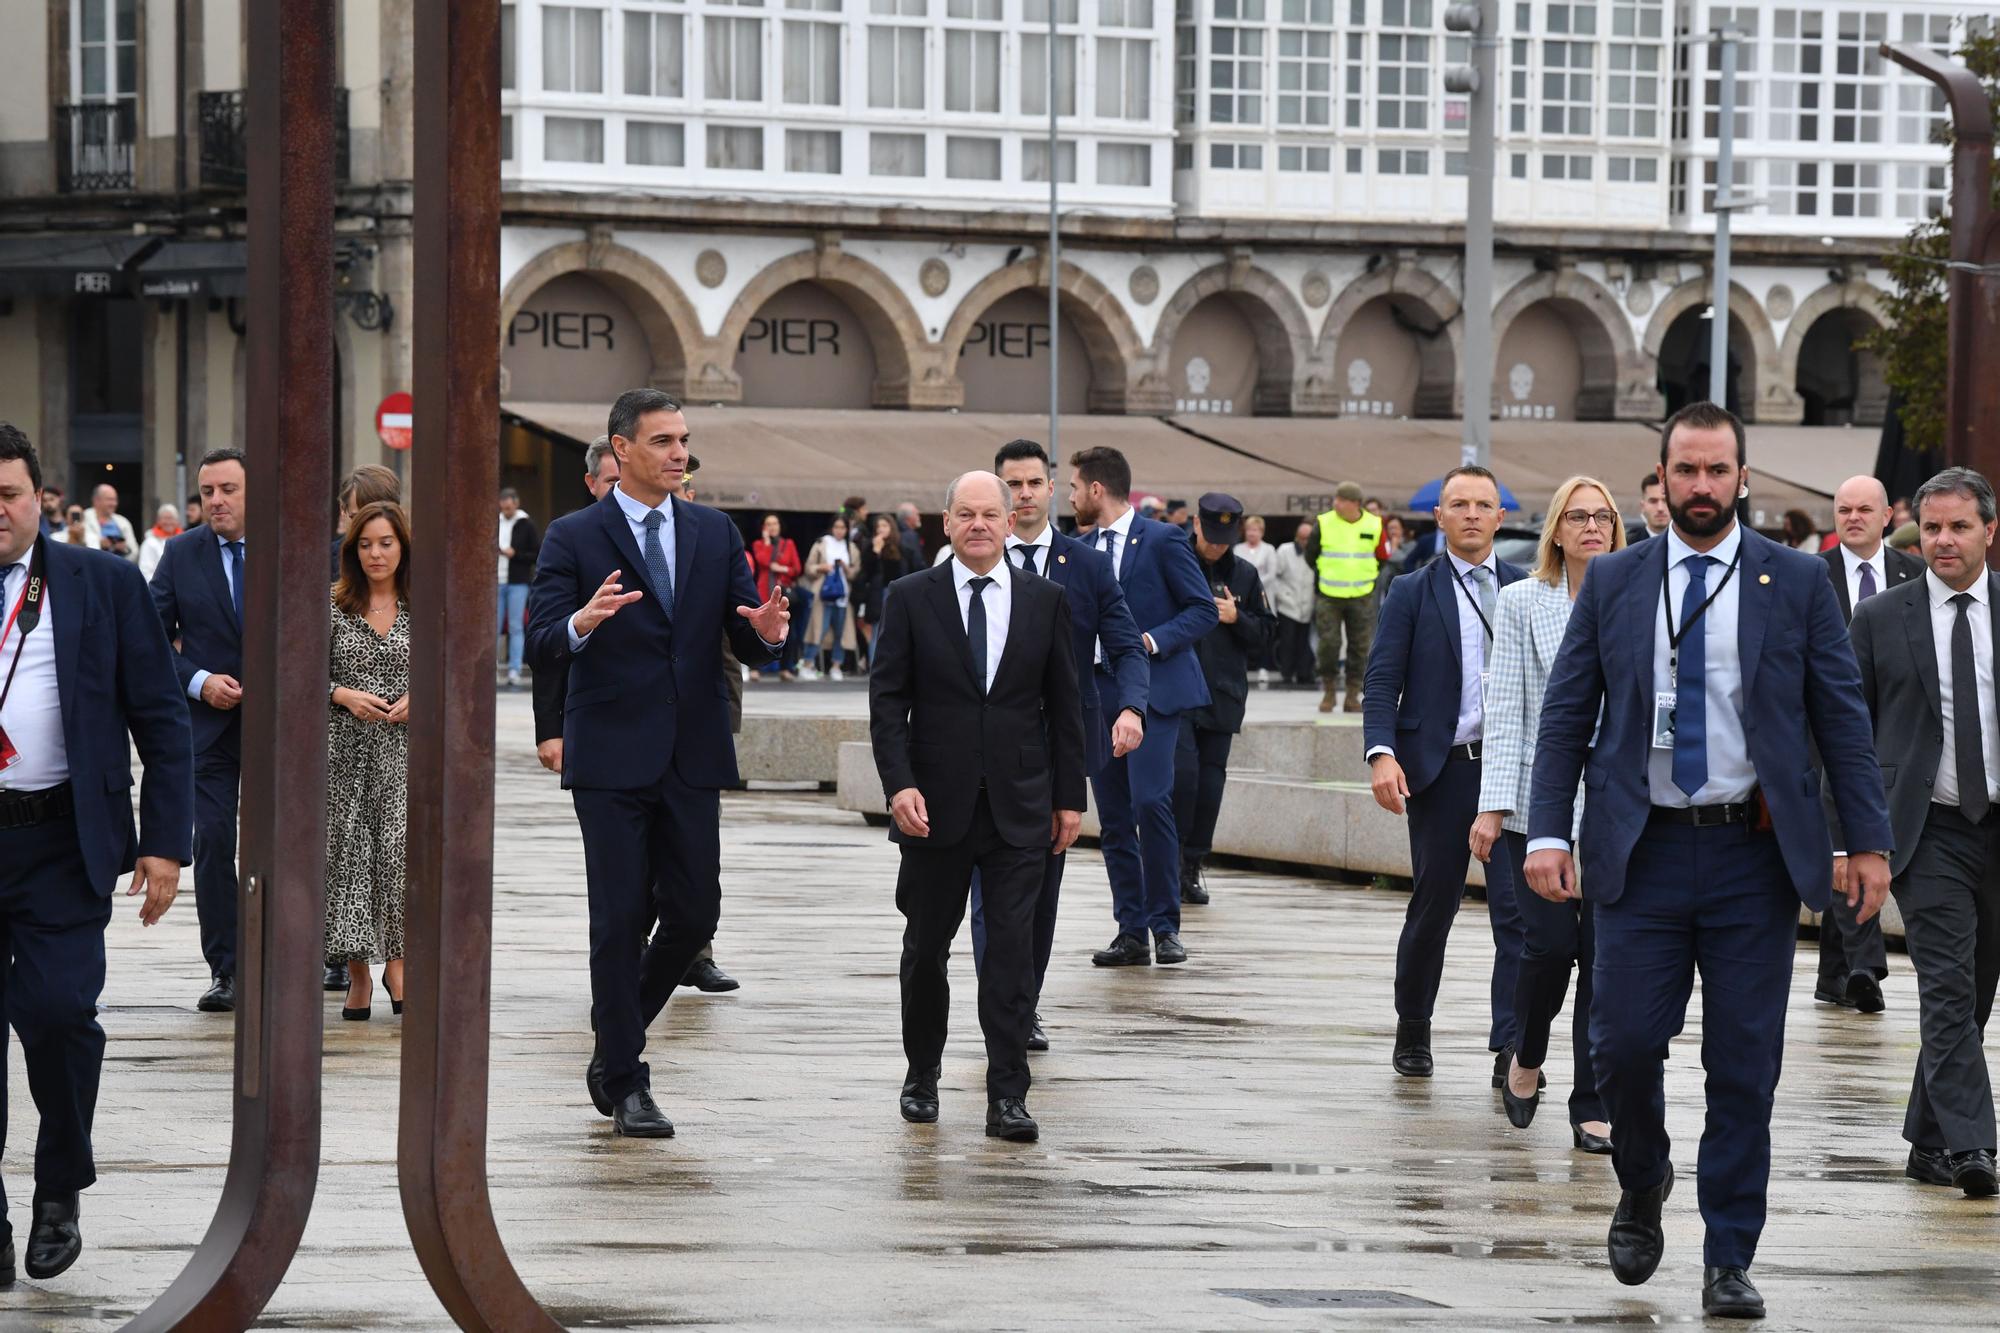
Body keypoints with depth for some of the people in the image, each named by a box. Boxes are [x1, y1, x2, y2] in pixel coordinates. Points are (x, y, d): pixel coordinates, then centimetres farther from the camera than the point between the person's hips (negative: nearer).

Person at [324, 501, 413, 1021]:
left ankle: (396, 961, -2)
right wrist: (343, 695, -11)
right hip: (345, 749, 0)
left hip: (405, 748, 0)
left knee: (401, 847, -14)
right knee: (349, 850, -1)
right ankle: (358, 974, 7)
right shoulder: (332, 607, 4)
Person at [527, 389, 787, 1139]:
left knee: (694, 914, 5)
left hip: (691, 758, 4)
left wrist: (767, 633, -17)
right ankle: (625, 1081, 5)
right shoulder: (574, 538, -2)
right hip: (611, 760, -4)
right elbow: (541, 648, -10)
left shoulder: (715, 535, 10)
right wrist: (583, 622, -32)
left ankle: (617, 1038, 28)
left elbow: (747, 642, 8)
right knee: (622, 920, -3)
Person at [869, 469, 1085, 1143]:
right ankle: (922, 1076, 27)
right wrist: (900, 784, -13)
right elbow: (887, 701, -1)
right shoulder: (913, 599, 1)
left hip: (1018, 808, 0)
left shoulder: (1045, 601, 5)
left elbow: (1064, 704, 8)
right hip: (936, 807, 0)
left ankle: (1007, 1097, -7)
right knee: (926, 945, 10)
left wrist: (1069, 797, 6)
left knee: (1013, 948, -7)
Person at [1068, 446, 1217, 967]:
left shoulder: (1162, 541, -4)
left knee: (1150, 802, -18)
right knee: (1114, 821, 4)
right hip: (1099, 698, 6)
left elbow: (1202, 609, -5)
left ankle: (1165, 925, -9)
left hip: (1150, 693, -6)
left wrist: (1153, 641, -16)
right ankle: (1131, 933, 9)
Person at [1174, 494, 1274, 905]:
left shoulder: (1244, 575, 9)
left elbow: (1263, 636, 12)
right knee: (1183, 772, -15)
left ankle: (1192, 867, 13)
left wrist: (1237, 619, -6)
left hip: (1223, 697, 3)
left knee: (1210, 781, 4)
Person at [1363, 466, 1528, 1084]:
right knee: (1432, 905, 8)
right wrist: (1382, 754, -17)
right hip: (1441, 771, -1)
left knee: (1518, 908, -8)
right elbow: (1382, 681, -2)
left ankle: (1511, 1047, -8)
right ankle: (1412, 1030, 27)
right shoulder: (1413, 593, 4)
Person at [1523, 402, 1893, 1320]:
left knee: (1744, 1065, 0)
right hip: (1643, 854, 1)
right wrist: (1548, 832, -4)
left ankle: (1728, 1261, 9)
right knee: (1623, 1041, -5)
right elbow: (1565, 715, 6)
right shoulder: (1613, 582, 6)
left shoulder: (1796, 582, 3)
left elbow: (1842, 719, 4)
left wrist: (1867, 841, -1)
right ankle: (1641, 1190, 25)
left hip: (1754, 855, -1)